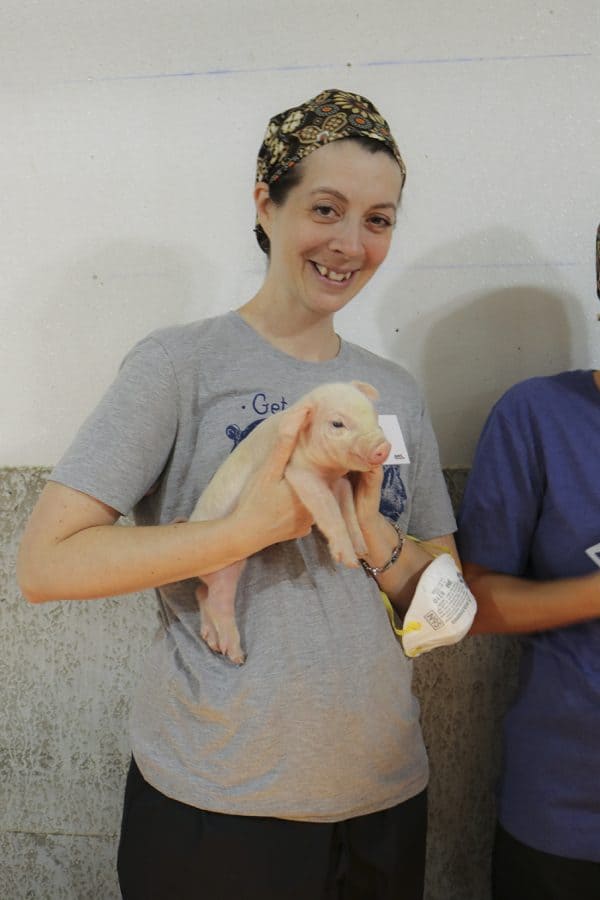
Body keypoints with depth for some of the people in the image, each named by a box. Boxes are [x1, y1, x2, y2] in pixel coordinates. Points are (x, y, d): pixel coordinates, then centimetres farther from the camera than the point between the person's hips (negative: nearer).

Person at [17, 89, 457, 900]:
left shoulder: (395, 393, 5)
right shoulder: (182, 363, -10)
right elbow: (45, 564, -16)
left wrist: (371, 532, -13)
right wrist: (253, 525, -23)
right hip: (214, 801, -4)